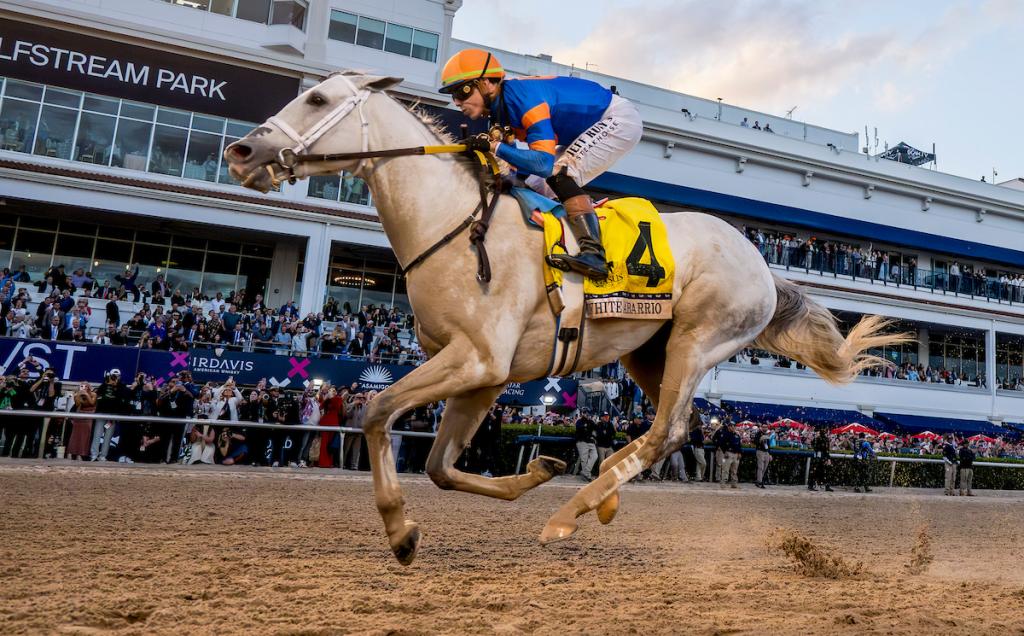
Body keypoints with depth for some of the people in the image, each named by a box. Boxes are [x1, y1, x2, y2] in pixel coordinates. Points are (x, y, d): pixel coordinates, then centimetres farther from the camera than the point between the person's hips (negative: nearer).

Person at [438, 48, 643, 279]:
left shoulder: (524, 98, -30)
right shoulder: (501, 106, -1)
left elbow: (544, 163, -37)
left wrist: (494, 146, -37)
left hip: (620, 118, -10)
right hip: (589, 131, 10)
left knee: (560, 174, -28)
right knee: (535, 186, 5)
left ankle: (593, 254, -35)